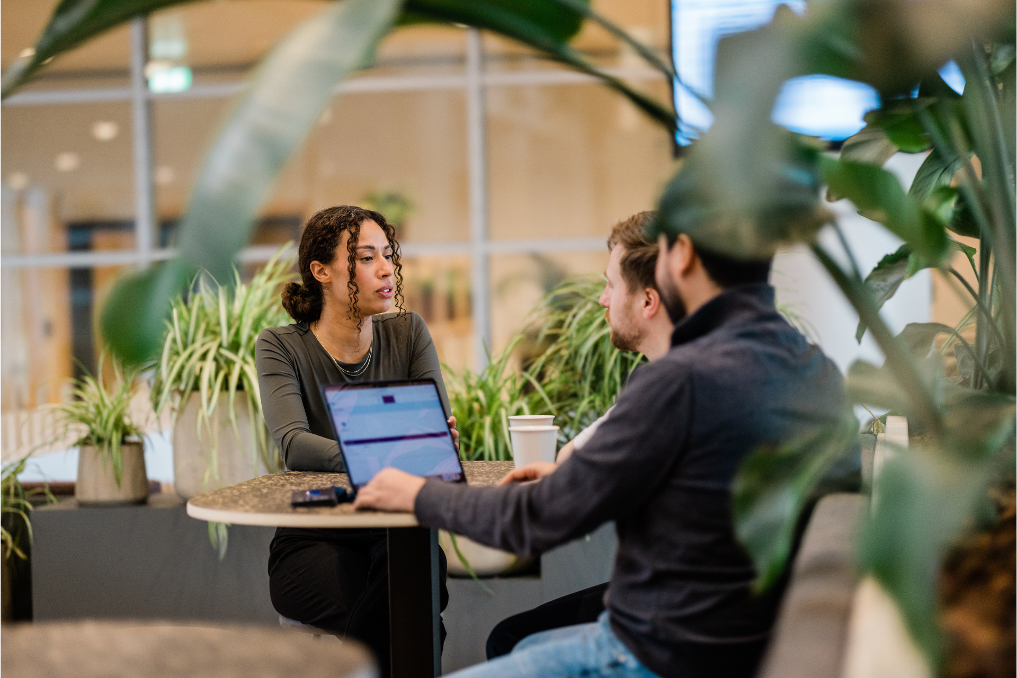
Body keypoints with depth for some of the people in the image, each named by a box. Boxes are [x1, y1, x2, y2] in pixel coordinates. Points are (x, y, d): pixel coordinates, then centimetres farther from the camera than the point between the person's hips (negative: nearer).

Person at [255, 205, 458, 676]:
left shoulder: (408, 333, 7)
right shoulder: (280, 347, -2)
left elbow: (441, 428, -3)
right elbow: (293, 443, -19)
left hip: (395, 533, 3)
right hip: (314, 539, -3)